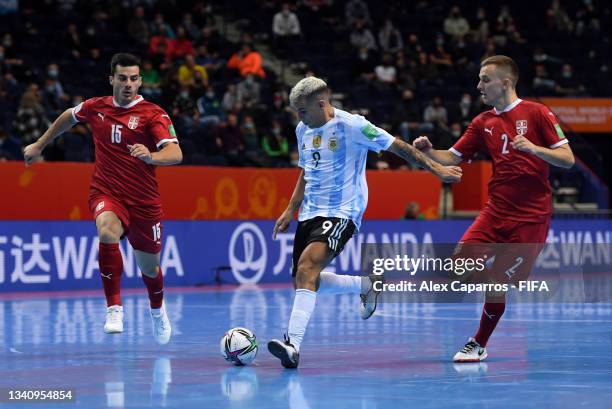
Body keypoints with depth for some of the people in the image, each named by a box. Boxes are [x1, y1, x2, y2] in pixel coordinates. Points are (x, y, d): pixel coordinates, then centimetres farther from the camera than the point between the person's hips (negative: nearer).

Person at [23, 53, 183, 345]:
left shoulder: (153, 114, -10)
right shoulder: (95, 108, 2)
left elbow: (175, 154, -24)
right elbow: (69, 116, 25)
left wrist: (151, 156, -45)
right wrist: (40, 145, 33)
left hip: (143, 200, 0)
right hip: (105, 193, 1)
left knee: (149, 268, 13)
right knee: (108, 233, -35)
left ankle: (157, 310, 48)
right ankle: (114, 309, -27)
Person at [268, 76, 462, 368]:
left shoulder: (351, 126, -11)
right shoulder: (303, 130, 11)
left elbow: (397, 147, -5)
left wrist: (436, 169, -3)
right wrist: (290, 210, 19)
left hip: (341, 213, -8)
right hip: (310, 213, 8)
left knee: (307, 267, -28)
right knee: (302, 280, 5)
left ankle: (292, 345, -35)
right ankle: (366, 285, 27)